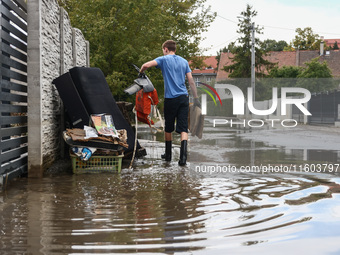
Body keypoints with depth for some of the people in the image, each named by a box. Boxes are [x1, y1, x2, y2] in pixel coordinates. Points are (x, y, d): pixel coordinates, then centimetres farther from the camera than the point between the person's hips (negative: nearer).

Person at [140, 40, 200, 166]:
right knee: (183, 128, -2)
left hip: (170, 98, -3)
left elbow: (146, 65, -14)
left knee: (168, 128, 14)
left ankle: (168, 154, 26)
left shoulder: (164, 59, 0)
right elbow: (191, 81, 10)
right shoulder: (184, 61, 13)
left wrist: (141, 73, 8)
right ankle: (183, 156, -18)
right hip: (184, 98, 3)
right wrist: (196, 98, 15)